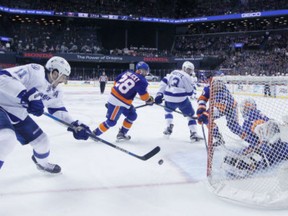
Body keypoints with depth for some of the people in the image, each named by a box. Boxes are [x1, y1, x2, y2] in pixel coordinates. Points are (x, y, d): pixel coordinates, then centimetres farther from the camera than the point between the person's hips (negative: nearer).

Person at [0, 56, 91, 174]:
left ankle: (42, 163, 46)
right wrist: (28, 95, -40)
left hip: (16, 112, 9)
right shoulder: (34, 71, -25)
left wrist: (75, 125, -1)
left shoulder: (55, 91, 4)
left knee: (41, 140, 13)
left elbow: (58, 110, 13)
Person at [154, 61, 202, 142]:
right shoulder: (186, 77, -4)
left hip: (169, 98, 5)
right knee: (191, 114, 11)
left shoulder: (173, 72, 14)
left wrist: (159, 94, 9)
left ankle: (168, 127, 24)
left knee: (168, 110, 35)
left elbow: (164, 82, 9)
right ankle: (193, 134, 1)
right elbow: (190, 92, -1)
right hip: (181, 99, -5)